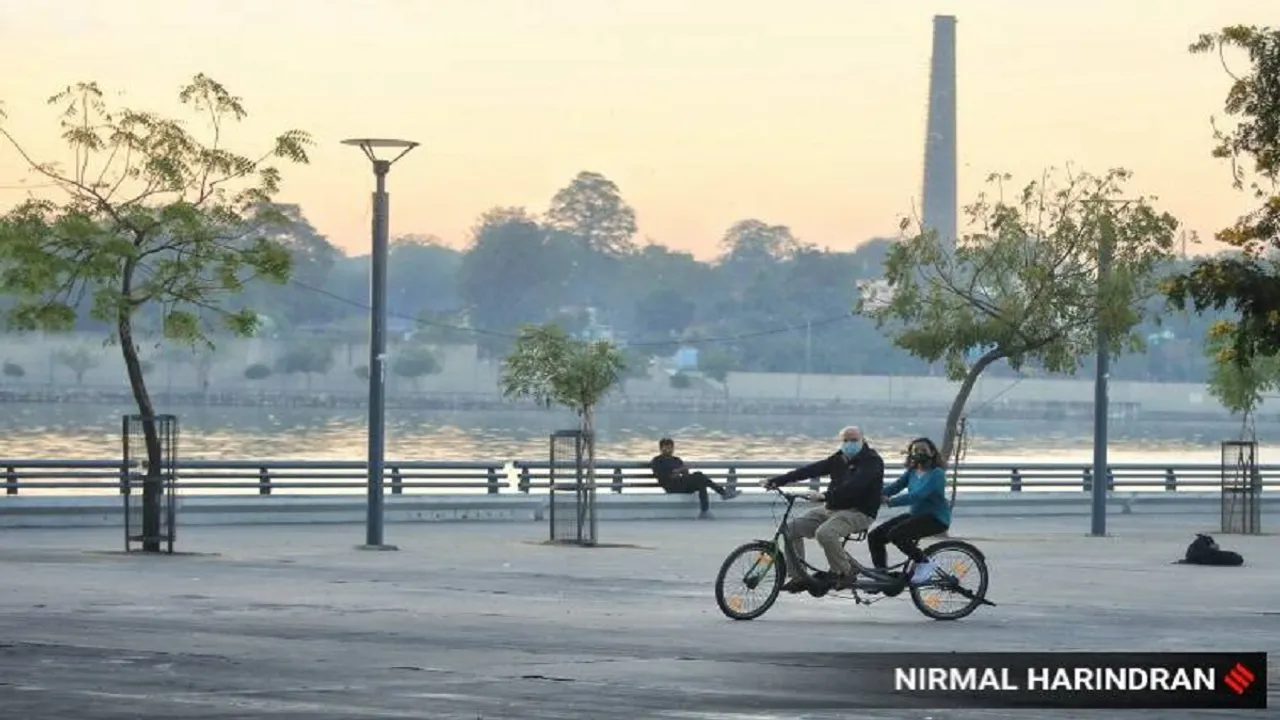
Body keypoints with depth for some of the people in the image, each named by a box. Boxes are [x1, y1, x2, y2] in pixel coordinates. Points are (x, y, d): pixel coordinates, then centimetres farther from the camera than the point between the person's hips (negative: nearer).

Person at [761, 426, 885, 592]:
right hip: (831, 509, 8)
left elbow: (853, 486, -27)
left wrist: (825, 496, -40)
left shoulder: (872, 461, -10)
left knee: (825, 533, -34)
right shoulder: (838, 459, 11)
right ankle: (799, 576, 4)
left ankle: (844, 573, -15)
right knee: (791, 528, -4)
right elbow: (811, 470, 1)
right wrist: (776, 481, -9)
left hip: (858, 512, -8)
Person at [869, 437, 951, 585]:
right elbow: (894, 486, -2)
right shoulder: (912, 472, 10)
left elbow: (918, 495, -26)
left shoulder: (937, 474, -14)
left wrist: (890, 501, -31)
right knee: (875, 536, -4)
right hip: (914, 514, 8)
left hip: (936, 518, -8)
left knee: (895, 534, -29)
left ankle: (924, 563, -11)